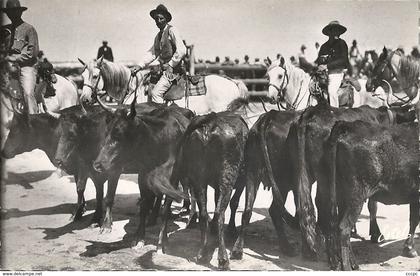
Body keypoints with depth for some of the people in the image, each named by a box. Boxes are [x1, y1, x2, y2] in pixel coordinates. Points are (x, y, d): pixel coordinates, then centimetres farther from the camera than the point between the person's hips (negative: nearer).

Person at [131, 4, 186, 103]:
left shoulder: (172, 30, -8)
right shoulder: (158, 36, 18)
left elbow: (182, 51, -16)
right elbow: (152, 53, 15)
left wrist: (170, 65, -16)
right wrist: (140, 66, 3)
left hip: (173, 70, -9)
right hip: (164, 70, 9)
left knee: (155, 93, -20)